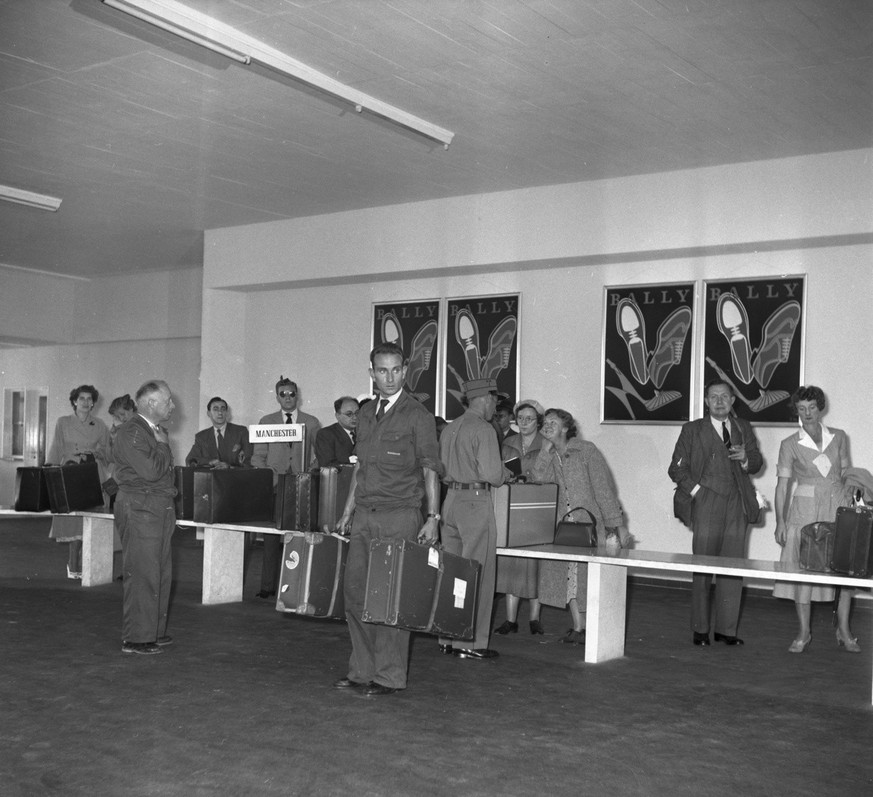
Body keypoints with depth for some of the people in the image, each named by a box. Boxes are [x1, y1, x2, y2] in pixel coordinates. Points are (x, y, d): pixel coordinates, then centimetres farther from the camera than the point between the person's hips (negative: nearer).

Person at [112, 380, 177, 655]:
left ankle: (154, 631, 22)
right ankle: (135, 639, 0)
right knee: (142, 576, -6)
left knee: (161, 574, 12)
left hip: (160, 509, 10)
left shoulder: (156, 430, 17)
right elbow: (150, 471, -24)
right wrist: (163, 446, -10)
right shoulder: (130, 432, -14)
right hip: (139, 510, -10)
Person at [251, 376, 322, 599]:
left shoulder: (312, 423, 10)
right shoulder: (266, 422, 13)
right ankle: (267, 586, -1)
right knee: (272, 537, -4)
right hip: (274, 486, 1)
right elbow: (258, 456, 11)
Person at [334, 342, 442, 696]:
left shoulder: (417, 415, -3)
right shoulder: (366, 413, 14)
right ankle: (362, 670, 15)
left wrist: (433, 517, -13)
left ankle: (389, 676, 6)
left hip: (400, 516, -6)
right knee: (355, 590, 4)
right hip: (364, 515, 6)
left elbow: (430, 469, -5)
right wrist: (348, 512, 17)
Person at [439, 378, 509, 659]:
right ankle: (470, 642, 2)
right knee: (477, 574, -1)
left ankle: (447, 638, 19)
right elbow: (491, 474, -17)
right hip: (475, 501, -8)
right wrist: (505, 473, 3)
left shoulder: (450, 428, 12)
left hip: (450, 499, 8)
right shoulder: (483, 430, -11)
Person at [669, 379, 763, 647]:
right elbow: (676, 469, 4)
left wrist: (745, 458, -3)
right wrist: (696, 491, -7)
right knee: (703, 567, -1)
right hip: (706, 505, -3)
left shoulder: (744, 428, 16)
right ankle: (700, 629, 7)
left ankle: (726, 629, 9)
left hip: (737, 505, 3)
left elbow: (757, 464, 19)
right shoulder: (692, 430, 6)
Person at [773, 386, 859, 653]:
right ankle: (803, 633, 10)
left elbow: (845, 474, 12)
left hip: (838, 507, 2)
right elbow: (782, 484, -2)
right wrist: (780, 521, -8)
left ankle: (844, 632, 10)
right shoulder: (790, 445, -1)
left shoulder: (838, 437, 6)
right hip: (805, 509, -2)